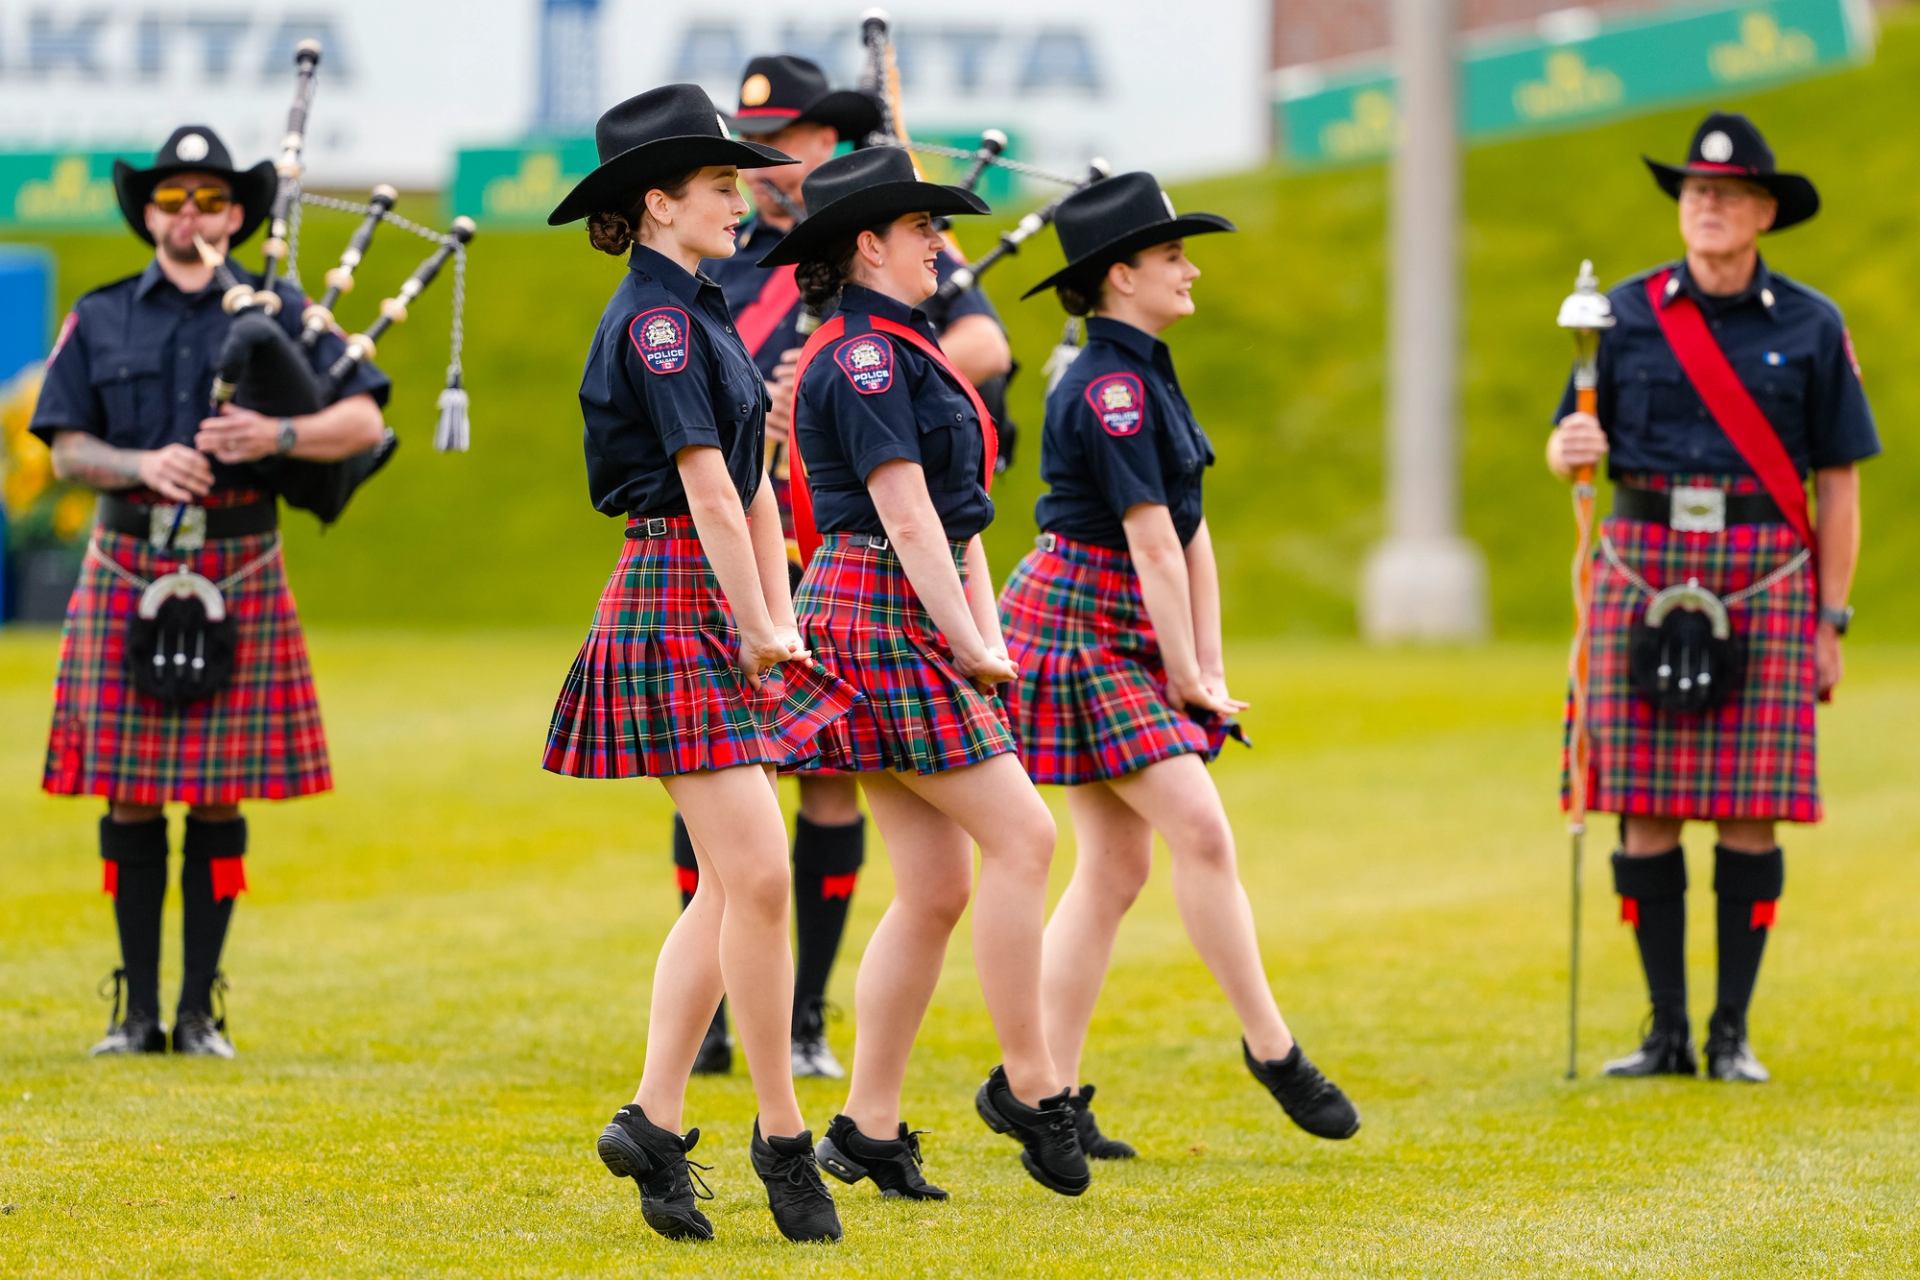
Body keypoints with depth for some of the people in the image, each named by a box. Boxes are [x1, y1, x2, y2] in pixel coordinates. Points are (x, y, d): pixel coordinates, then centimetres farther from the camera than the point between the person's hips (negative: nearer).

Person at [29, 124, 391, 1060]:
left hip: (238, 571, -1)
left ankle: (202, 1010, 7)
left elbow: (364, 422, -2)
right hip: (128, 568, 1)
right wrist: (143, 466, -16)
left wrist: (278, 436, -20)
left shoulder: (277, 311, 7)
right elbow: (67, 450, 4)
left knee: (218, 798, 1)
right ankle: (138, 1011, 8)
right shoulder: (101, 318, 9)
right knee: (130, 799, 0)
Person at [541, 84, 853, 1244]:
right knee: (757, 873, -11)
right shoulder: (653, 320, -12)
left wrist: (780, 622, 8)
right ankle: (783, 1137, -4)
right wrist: (762, 637, -12)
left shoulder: (705, 314, 18)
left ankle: (655, 1125, 12)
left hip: (722, 614, 10)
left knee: (734, 883, 9)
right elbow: (708, 493, -15)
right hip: (675, 603, -10)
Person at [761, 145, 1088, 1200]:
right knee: (1020, 836, -10)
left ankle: (868, 1128, 8)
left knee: (937, 887, 7)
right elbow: (904, 515, -17)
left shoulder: (900, 350, 20)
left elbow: (958, 514, 19)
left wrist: (987, 634, 9)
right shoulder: (862, 357, -12)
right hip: (885, 620, -10)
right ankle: (1027, 1083, -3)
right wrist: (967, 643, -16)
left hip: (917, 623, 10)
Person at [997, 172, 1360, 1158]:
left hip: (1124, 643, 10)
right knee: (1199, 828, -13)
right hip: (1074, 627, -10)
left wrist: (1208, 669, 7)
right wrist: (1187, 678, -11)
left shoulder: (1146, 377, 16)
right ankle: (1270, 1046, -5)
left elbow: (1191, 534, 13)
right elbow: (1152, 544, -15)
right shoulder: (1106, 388, -15)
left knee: (1116, 865, 6)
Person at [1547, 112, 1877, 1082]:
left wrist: (1831, 622, 1)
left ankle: (1733, 1034, 6)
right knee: (1645, 811, -1)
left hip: (1764, 575, -1)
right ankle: (1666, 1030, 7)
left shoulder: (1810, 326, 5)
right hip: (1645, 572, 1)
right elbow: (1570, 447, 11)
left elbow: (1837, 482, 5)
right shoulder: (1629, 313, 8)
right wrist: (1569, 448, -14)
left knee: (1750, 812, -2)